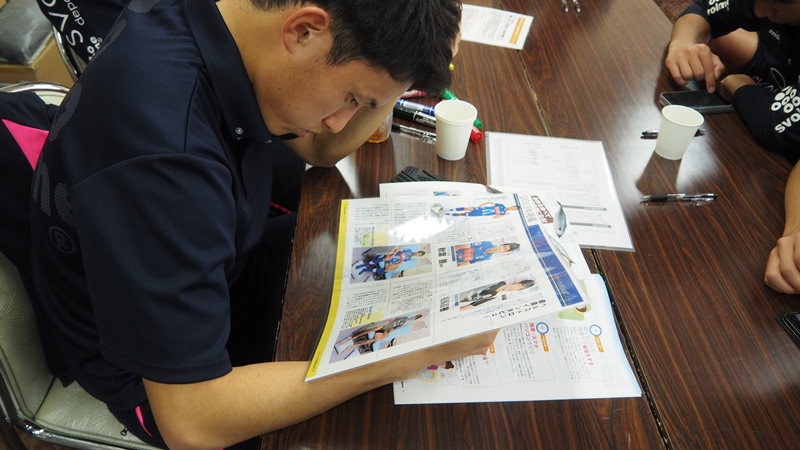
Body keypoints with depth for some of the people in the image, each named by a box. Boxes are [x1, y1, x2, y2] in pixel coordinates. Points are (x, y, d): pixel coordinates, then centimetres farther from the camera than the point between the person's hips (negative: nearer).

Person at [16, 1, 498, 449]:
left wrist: (426, 50, -17)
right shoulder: (163, 154, -39)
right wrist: (413, 352, -32)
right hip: (163, 368, -6)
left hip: (208, 261, 7)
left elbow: (322, 148, -1)